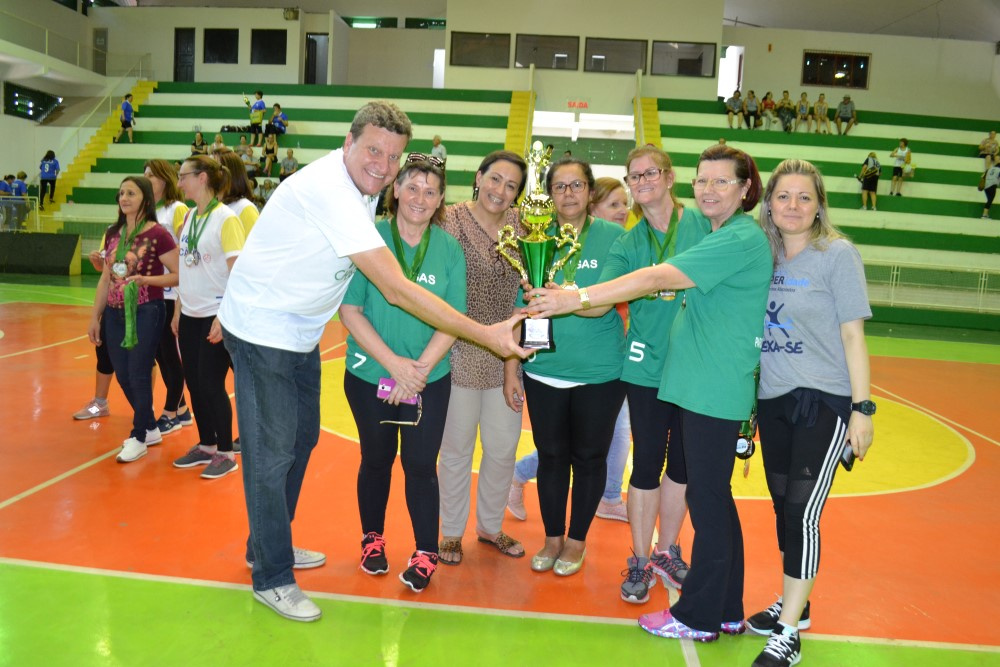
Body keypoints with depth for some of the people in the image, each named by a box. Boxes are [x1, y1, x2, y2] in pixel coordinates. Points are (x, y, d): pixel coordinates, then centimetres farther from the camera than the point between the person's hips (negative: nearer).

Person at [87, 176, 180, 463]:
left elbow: (179, 275, -12)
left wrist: (146, 279, -25)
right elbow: (105, 278, 13)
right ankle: (150, 429, 27)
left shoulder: (157, 234, -11)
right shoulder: (113, 233, 9)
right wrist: (95, 317, 13)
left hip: (146, 312, -7)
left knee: (139, 375, -2)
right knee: (123, 376, 10)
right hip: (115, 313, 7)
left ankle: (139, 437, 15)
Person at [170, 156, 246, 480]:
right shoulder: (189, 217, 9)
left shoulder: (226, 219, -13)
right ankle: (206, 446, 26)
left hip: (215, 316, -7)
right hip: (190, 315, 7)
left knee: (211, 384, -2)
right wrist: (178, 310, 13)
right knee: (194, 382, 11)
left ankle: (226, 454, 13)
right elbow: (185, 269, 14)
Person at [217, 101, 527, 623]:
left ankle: (268, 544, 38)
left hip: (301, 333, 9)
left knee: (301, 440, 18)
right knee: (272, 453, 0)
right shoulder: (330, 189, -29)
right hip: (261, 331, -9)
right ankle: (271, 578, 17)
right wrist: (487, 336, -34)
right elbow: (397, 289, -34)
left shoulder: (362, 188, 0)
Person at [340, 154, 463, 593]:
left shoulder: (449, 248, -1)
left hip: (430, 380, 1)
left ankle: (426, 553, 21)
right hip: (370, 375, 0)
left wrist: (420, 367, -15)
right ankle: (373, 537, 37)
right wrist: (395, 364, -17)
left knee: (420, 464, 3)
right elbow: (350, 310, -10)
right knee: (376, 459, 14)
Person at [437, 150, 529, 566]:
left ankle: (490, 526, 36)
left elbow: (521, 293, 7)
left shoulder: (517, 225, 4)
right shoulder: (452, 220, -11)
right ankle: (451, 532, 30)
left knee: (504, 448, 14)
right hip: (461, 355, -4)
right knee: (457, 449, 9)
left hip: (506, 357, 5)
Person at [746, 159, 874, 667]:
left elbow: (852, 335, -7)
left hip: (824, 400, -5)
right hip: (772, 400, 5)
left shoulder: (838, 253, -7)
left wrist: (862, 408, -9)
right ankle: (794, 603, 33)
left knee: (804, 513, -5)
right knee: (783, 507, 14)